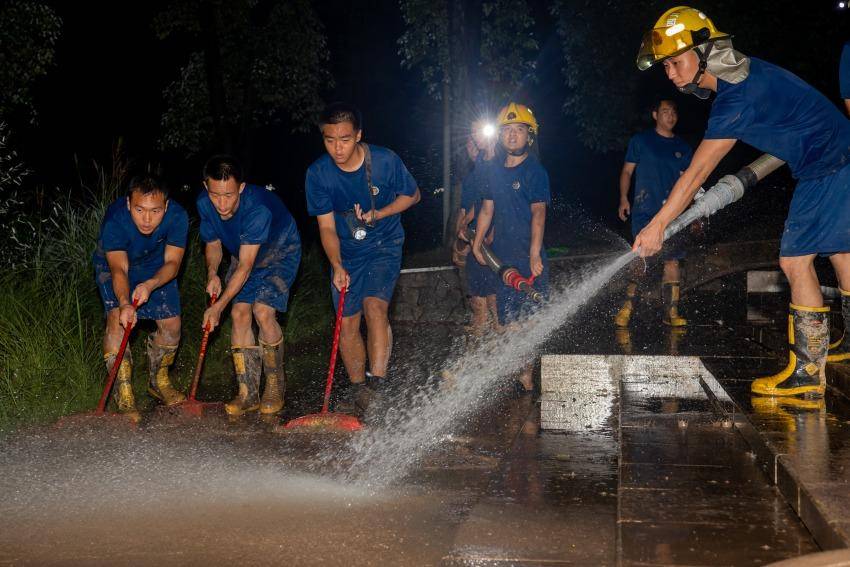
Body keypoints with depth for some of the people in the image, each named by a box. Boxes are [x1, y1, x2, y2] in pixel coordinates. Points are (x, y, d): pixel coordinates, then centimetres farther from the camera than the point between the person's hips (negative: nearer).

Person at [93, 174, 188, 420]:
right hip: (113, 264, -3)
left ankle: (159, 381, 25)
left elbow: (172, 262, -28)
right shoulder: (114, 220, -38)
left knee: (171, 324, -1)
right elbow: (119, 269, -42)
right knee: (116, 318, -23)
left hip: (156, 267, 3)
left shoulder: (177, 217, -30)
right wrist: (125, 303, -60)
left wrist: (150, 285, -47)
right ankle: (123, 391, -15)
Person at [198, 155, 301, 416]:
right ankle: (248, 393, -4)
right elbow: (213, 244, -2)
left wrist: (218, 307, -35)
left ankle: (275, 388, -4)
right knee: (240, 313, -9)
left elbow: (245, 267, -35)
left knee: (263, 311, -22)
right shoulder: (205, 204, -19)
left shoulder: (258, 209, -39)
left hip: (280, 253, -6)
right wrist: (212, 273, -23)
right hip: (243, 254, 6)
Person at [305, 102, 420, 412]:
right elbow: (326, 226, -9)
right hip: (346, 253, 3)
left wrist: (378, 214, -18)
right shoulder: (318, 173, -14)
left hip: (384, 245, -3)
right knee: (347, 322, 3)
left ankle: (377, 380, -28)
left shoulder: (385, 160, -18)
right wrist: (337, 266, -24)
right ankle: (358, 388, 17)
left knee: (374, 305, -25)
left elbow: (412, 195, -2)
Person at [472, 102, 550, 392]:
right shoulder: (496, 170, 11)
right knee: (507, 319, 8)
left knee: (529, 318, -2)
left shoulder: (535, 170, -7)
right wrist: (477, 243, 17)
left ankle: (526, 371, 8)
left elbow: (538, 213, -17)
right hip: (502, 254, 5)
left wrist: (534, 254, -26)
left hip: (529, 256, -5)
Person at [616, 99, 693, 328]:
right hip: (645, 212, -3)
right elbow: (627, 171, 9)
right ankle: (627, 307, -6)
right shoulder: (640, 141, 8)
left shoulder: (683, 148, 17)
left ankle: (671, 312, 2)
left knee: (672, 260, -1)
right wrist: (624, 199, -3)